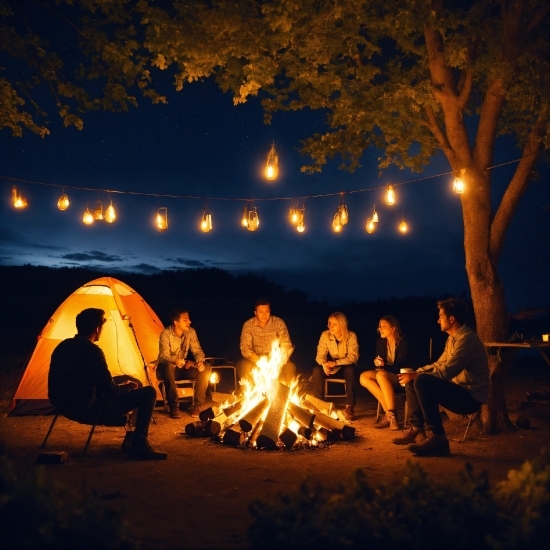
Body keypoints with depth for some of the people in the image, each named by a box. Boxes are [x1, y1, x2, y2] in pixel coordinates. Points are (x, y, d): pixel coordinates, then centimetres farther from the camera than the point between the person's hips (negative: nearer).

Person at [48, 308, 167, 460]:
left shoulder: (62, 346, 7)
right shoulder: (92, 350, -19)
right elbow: (111, 392, -17)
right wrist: (128, 387, 5)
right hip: (88, 411, -9)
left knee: (123, 391, 30)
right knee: (149, 392, -2)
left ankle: (130, 438, 27)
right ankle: (139, 446, 3)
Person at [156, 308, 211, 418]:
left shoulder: (191, 332, -6)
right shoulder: (166, 334, -20)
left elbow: (197, 351, -4)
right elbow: (164, 356, -27)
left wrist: (200, 361, -27)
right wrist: (176, 361, -48)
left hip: (183, 368, 5)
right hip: (166, 369, -4)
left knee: (206, 368, -20)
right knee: (169, 366, -41)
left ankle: (198, 405, -15)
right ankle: (174, 406, -30)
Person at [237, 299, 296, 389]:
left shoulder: (279, 323, -10)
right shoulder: (248, 325, -10)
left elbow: (286, 346, -14)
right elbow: (245, 348, -14)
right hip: (255, 358, 0)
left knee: (290, 367, -30)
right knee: (242, 366, -31)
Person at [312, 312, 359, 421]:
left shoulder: (351, 336, -16)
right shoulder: (325, 335, -9)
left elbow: (353, 357, -22)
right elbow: (320, 355, -9)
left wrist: (335, 363, -35)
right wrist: (324, 364, -33)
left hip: (346, 368, -2)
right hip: (331, 369, 2)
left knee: (351, 370, -36)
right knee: (317, 369, -26)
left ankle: (349, 407, -27)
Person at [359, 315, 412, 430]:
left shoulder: (403, 342, -13)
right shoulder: (380, 341, 3)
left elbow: (400, 367, -16)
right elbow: (378, 361, 9)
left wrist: (384, 365, -28)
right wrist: (378, 363, -14)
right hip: (386, 374, 7)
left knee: (381, 375, -36)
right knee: (364, 377, -20)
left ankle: (391, 415, -33)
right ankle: (388, 413, -23)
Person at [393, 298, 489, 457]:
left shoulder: (466, 339, -19)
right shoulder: (452, 338, 12)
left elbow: (445, 372, -26)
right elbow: (438, 365, 17)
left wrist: (414, 376, -17)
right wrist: (413, 373, 2)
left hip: (470, 396, -10)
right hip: (457, 391, 10)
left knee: (422, 382, -29)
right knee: (411, 382, 9)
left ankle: (438, 439, -26)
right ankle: (416, 429, 4)